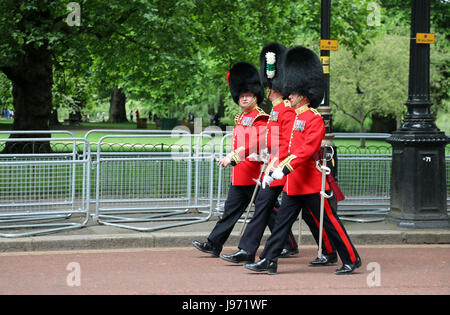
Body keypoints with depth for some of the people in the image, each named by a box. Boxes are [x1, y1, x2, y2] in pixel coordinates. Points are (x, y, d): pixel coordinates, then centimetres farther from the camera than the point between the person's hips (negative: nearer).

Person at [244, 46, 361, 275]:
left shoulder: (314, 119, -14)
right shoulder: (295, 117, 13)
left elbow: (307, 149, -23)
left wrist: (284, 168, -28)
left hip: (310, 183, -9)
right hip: (293, 184, 9)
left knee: (329, 222, 0)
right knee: (282, 222, 6)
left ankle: (351, 260, 9)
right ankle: (268, 261, 7)